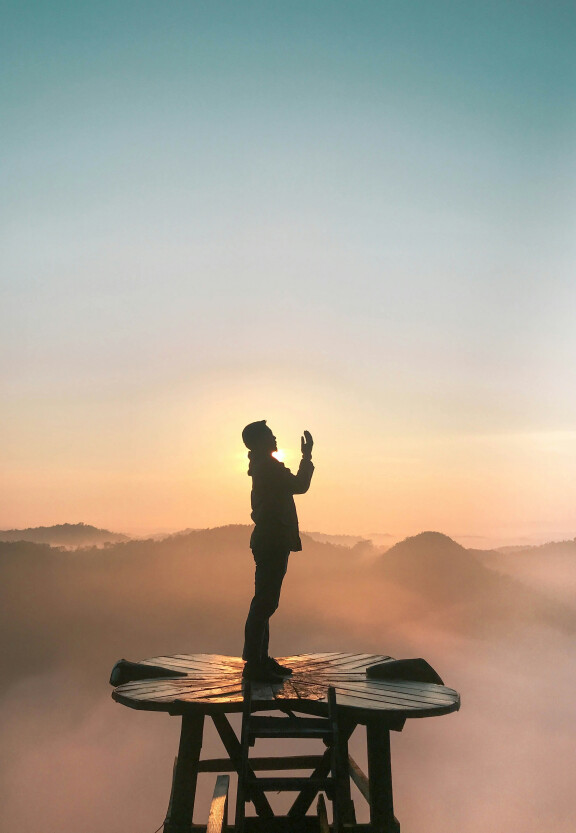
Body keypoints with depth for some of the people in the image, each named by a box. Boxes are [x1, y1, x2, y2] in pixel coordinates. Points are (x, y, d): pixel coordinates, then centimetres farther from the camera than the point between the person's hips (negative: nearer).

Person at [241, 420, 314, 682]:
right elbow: (299, 485, -17)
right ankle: (254, 664, -3)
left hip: (270, 542, 11)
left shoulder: (262, 466, 17)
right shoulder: (268, 467, -14)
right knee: (264, 603, -8)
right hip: (272, 543, -11)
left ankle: (261, 659, 21)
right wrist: (307, 456, -5)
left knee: (265, 602, 13)